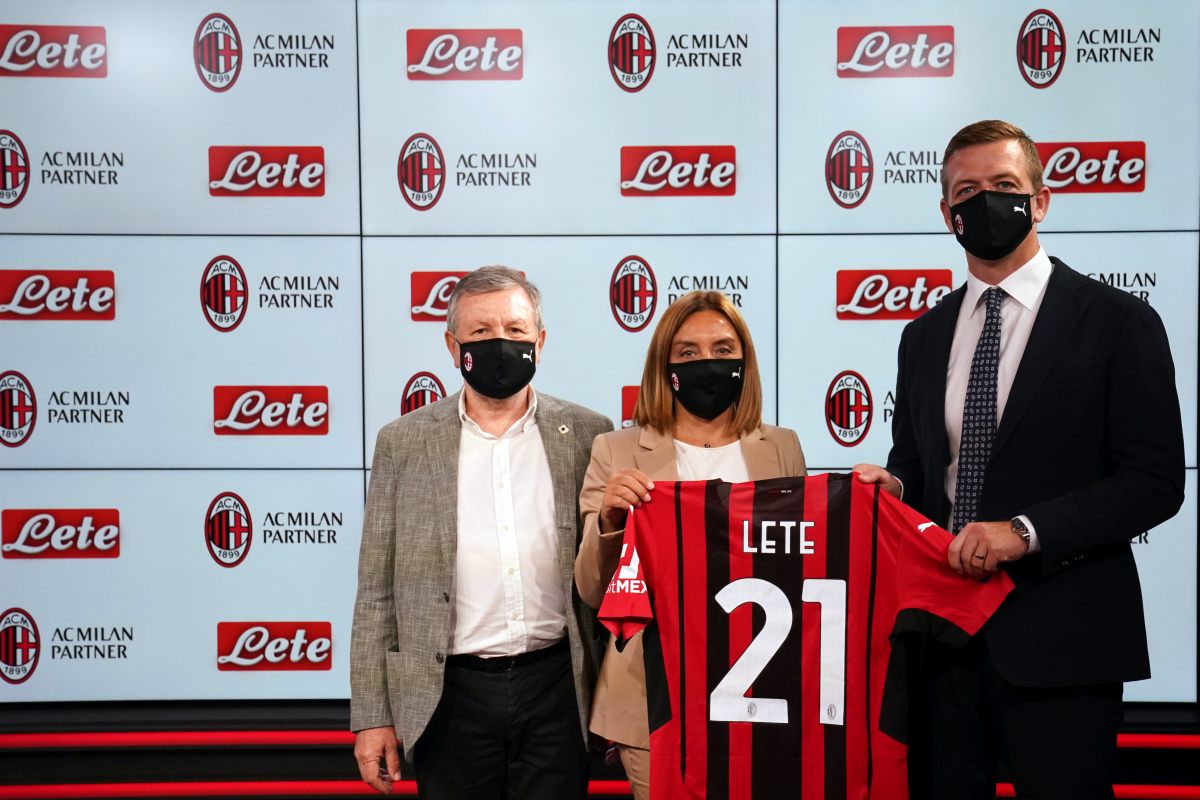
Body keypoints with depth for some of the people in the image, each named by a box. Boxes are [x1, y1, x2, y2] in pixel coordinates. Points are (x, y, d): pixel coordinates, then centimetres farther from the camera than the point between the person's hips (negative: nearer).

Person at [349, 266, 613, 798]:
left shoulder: (587, 435, 0)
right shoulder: (403, 442, 0)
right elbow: (377, 591, 2)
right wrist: (372, 715, -1)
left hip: (557, 686, 0)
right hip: (452, 693, 0)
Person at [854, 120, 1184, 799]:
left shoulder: (1118, 322, -3)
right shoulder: (926, 335, 12)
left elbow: (1156, 482, -8)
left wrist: (1026, 531, -19)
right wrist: (891, 483, -6)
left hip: (1059, 640, -4)